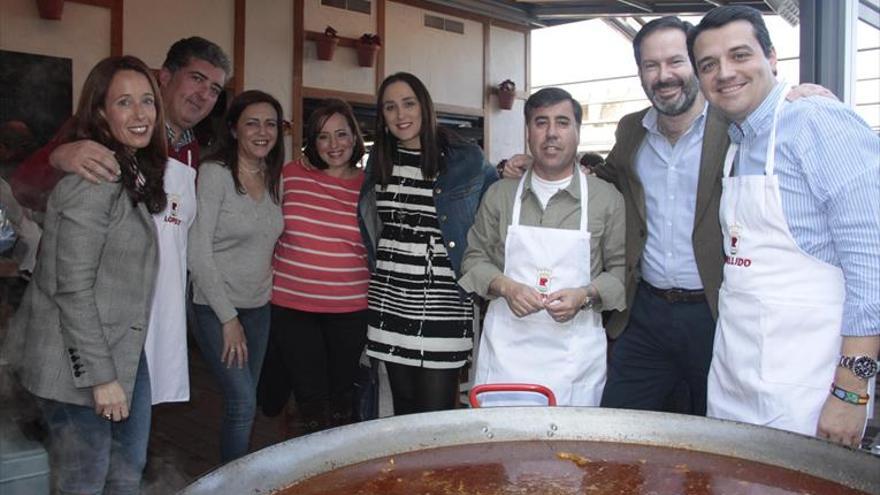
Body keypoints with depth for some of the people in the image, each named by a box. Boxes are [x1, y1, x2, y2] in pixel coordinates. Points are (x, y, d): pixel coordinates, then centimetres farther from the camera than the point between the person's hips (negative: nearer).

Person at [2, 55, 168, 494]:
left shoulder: (136, 173, 10)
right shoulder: (92, 179, -19)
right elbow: (73, 288, -21)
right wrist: (100, 375, -20)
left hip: (124, 353, 9)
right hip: (81, 362, -9)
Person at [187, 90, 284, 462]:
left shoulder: (273, 179, 6)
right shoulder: (215, 173, -12)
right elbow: (198, 254, -15)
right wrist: (228, 318, -14)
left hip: (259, 308, 6)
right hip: (216, 308, -6)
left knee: (244, 402, 12)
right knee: (243, 402, -9)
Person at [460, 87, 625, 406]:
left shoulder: (606, 198, 3)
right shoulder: (500, 194, 8)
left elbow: (621, 270, 5)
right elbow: (475, 259, 11)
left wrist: (585, 296, -13)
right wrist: (506, 287, -8)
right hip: (506, 350, 1)